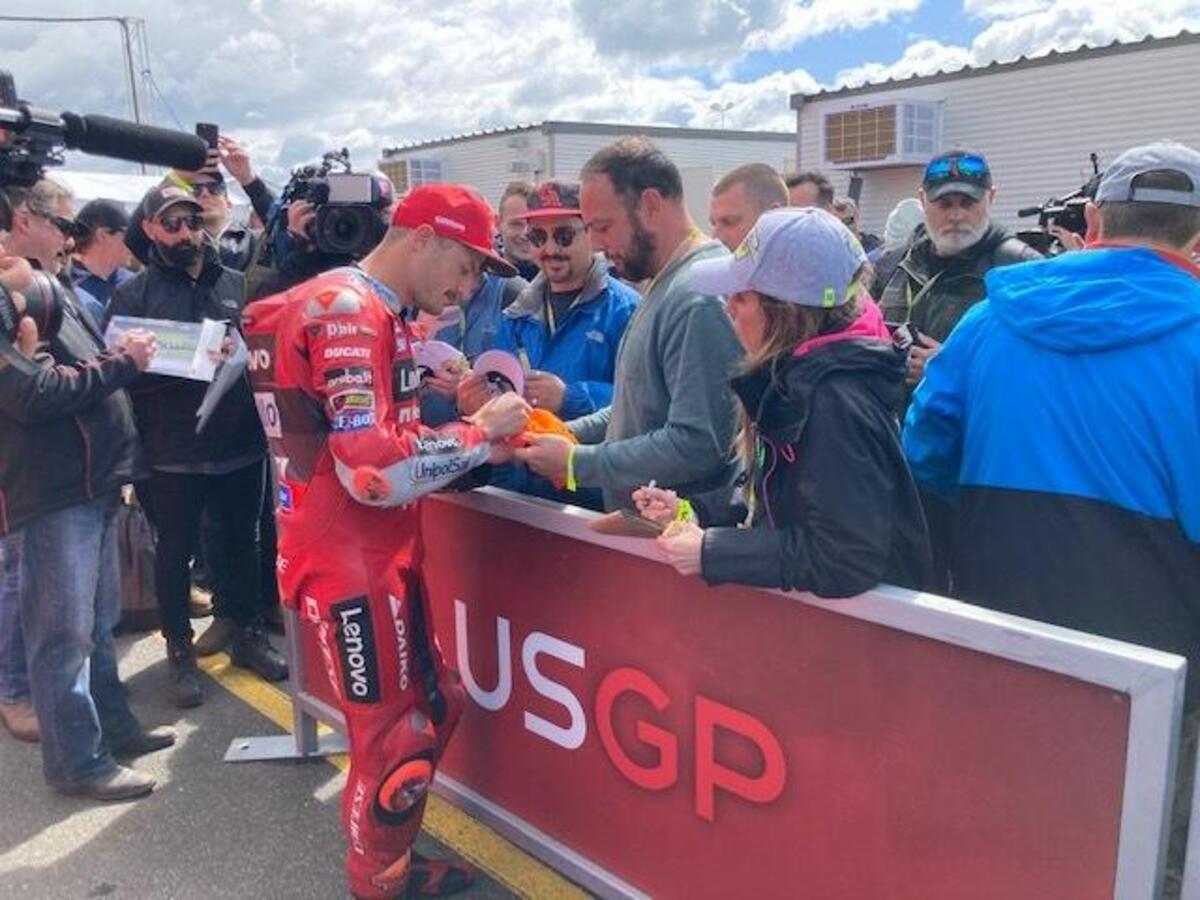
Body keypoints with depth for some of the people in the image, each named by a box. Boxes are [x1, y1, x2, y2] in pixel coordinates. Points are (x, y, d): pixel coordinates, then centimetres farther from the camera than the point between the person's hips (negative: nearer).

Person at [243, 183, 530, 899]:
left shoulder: (381, 315, 14)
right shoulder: (348, 312, -19)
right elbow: (374, 472, -28)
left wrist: (477, 446, 1)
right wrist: (480, 433, -17)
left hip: (385, 552, 10)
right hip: (348, 562, -10)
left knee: (437, 706, 20)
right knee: (396, 743, 3)